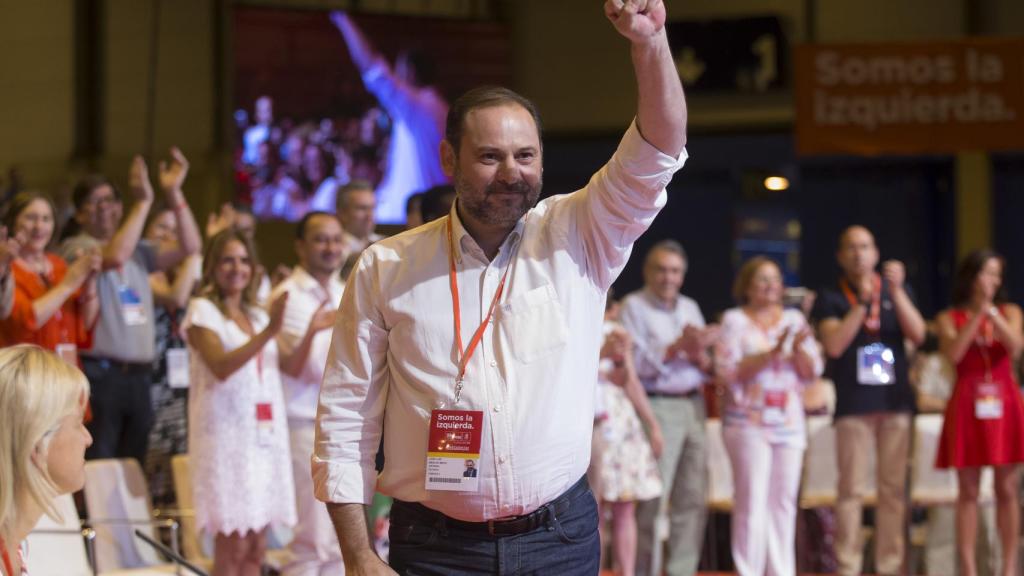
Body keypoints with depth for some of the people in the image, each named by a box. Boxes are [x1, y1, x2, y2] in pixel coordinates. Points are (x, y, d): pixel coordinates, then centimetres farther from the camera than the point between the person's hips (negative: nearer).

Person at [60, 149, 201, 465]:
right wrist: (143, 202, -17)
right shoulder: (76, 248, -2)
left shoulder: (138, 250, 18)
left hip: (138, 374, 6)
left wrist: (174, 194, 1)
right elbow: (115, 256, -21)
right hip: (99, 373, -6)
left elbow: (189, 246, 10)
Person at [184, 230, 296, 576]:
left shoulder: (258, 315, 18)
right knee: (232, 545, -10)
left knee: (256, 548, 4)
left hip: (265, 435, 6)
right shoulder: (203, 310, -1)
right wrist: (269, 332, -24)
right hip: (226, 434, -6)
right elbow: (221, 367, -17)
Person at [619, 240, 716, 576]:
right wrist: (678, 346, -19)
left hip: (693, 406, 6)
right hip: (657, 406, -6)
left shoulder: (690, 307, 18)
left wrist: (699, 356, -7)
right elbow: (637, 363, -12)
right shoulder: (634, 306, 0)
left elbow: (708, 368, 15)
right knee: (652, 499, -8)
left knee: (692, 499, 4)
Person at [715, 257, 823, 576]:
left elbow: (812, 372, 10)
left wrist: (799, 349, -10)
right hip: (749, 423, -4)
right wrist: (771, 352, -17)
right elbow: (729, 371, -9)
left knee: (784, 502, 3)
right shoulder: (734, 321, 2)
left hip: (789, 422, 4)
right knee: (752, 501, -9)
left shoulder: (794, 319, 13)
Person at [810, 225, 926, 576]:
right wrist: (862, 301, -12)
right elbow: (834, 345, -8)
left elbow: (917, 335, -1)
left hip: (895, 402, 2)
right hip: (853, 404, -2)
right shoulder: (831, 298, 5)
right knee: (851, 490, -5)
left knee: (893, 488, 2)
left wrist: (896, 291, -11)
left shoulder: (897, 290, 12)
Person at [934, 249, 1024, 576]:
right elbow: (953, 353, -11)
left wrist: (992, 314, -15)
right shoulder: (950, 319, 6)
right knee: (968, 492, -1)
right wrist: (976, 317, -12)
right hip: (967, 405, -1)